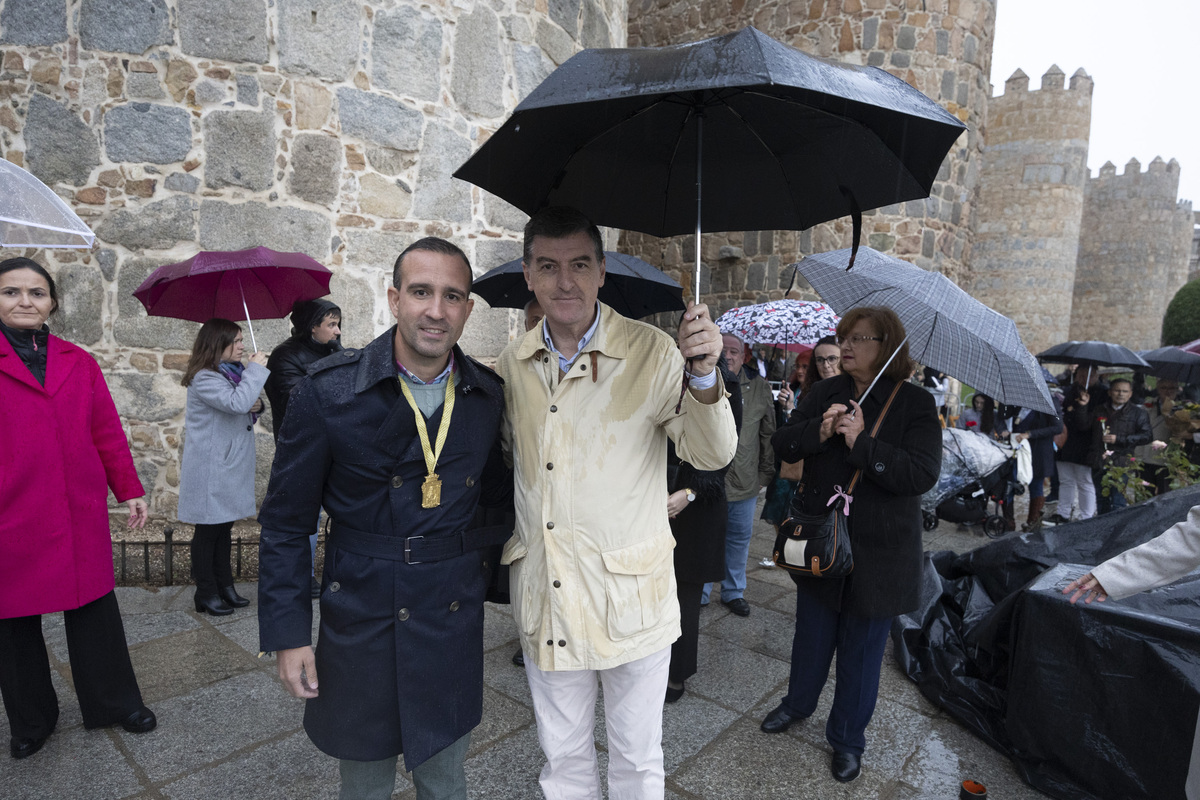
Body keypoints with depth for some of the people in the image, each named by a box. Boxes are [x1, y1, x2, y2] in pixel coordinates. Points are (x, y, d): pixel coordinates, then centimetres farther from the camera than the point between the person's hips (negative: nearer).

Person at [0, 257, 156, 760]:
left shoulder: (79, 363, 8)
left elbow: (107, 432, 9)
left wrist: (129, 489, 8)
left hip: (80, 514, 2)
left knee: (94, 610, 9)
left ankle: (115, 703, 25)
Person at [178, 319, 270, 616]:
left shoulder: (232, 373, 12)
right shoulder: (204, 379, -17)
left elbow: (245, 409, 22)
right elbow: (236, 402, -33)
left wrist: (256, 406, -1)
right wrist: (256, 368, -23)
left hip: (231, 465, 9)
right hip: (210, 471, -9)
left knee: (224, 528, 16)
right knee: (208, 531, 3)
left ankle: (225, 586, 27)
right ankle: (206, 594, 15)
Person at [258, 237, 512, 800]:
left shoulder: (489, 397, -4)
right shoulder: (327, 392, -13)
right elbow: (285, 524, -6)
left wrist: (483, 564, 0)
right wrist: (287, 632, -6)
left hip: (453, 621, 2)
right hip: (361, 621, -2)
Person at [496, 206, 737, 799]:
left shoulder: (652, 353, -11)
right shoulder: (512, 364, 1)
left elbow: (713, 456, -13)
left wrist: (704, 375, -29)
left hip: (630, 596, -3)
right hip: (542, 597, 3)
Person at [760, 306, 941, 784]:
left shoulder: (915, 404, -10)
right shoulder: (825, 393, 0)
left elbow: (923, 474, -21)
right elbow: (782, 444, -6)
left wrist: (862, 443, -28)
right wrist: (818, 431, -24)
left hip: (878, 555, -3)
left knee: (861, 650, 12)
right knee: (812, 634, 21)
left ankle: (847, 739, 33)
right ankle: (798, 703, 46)